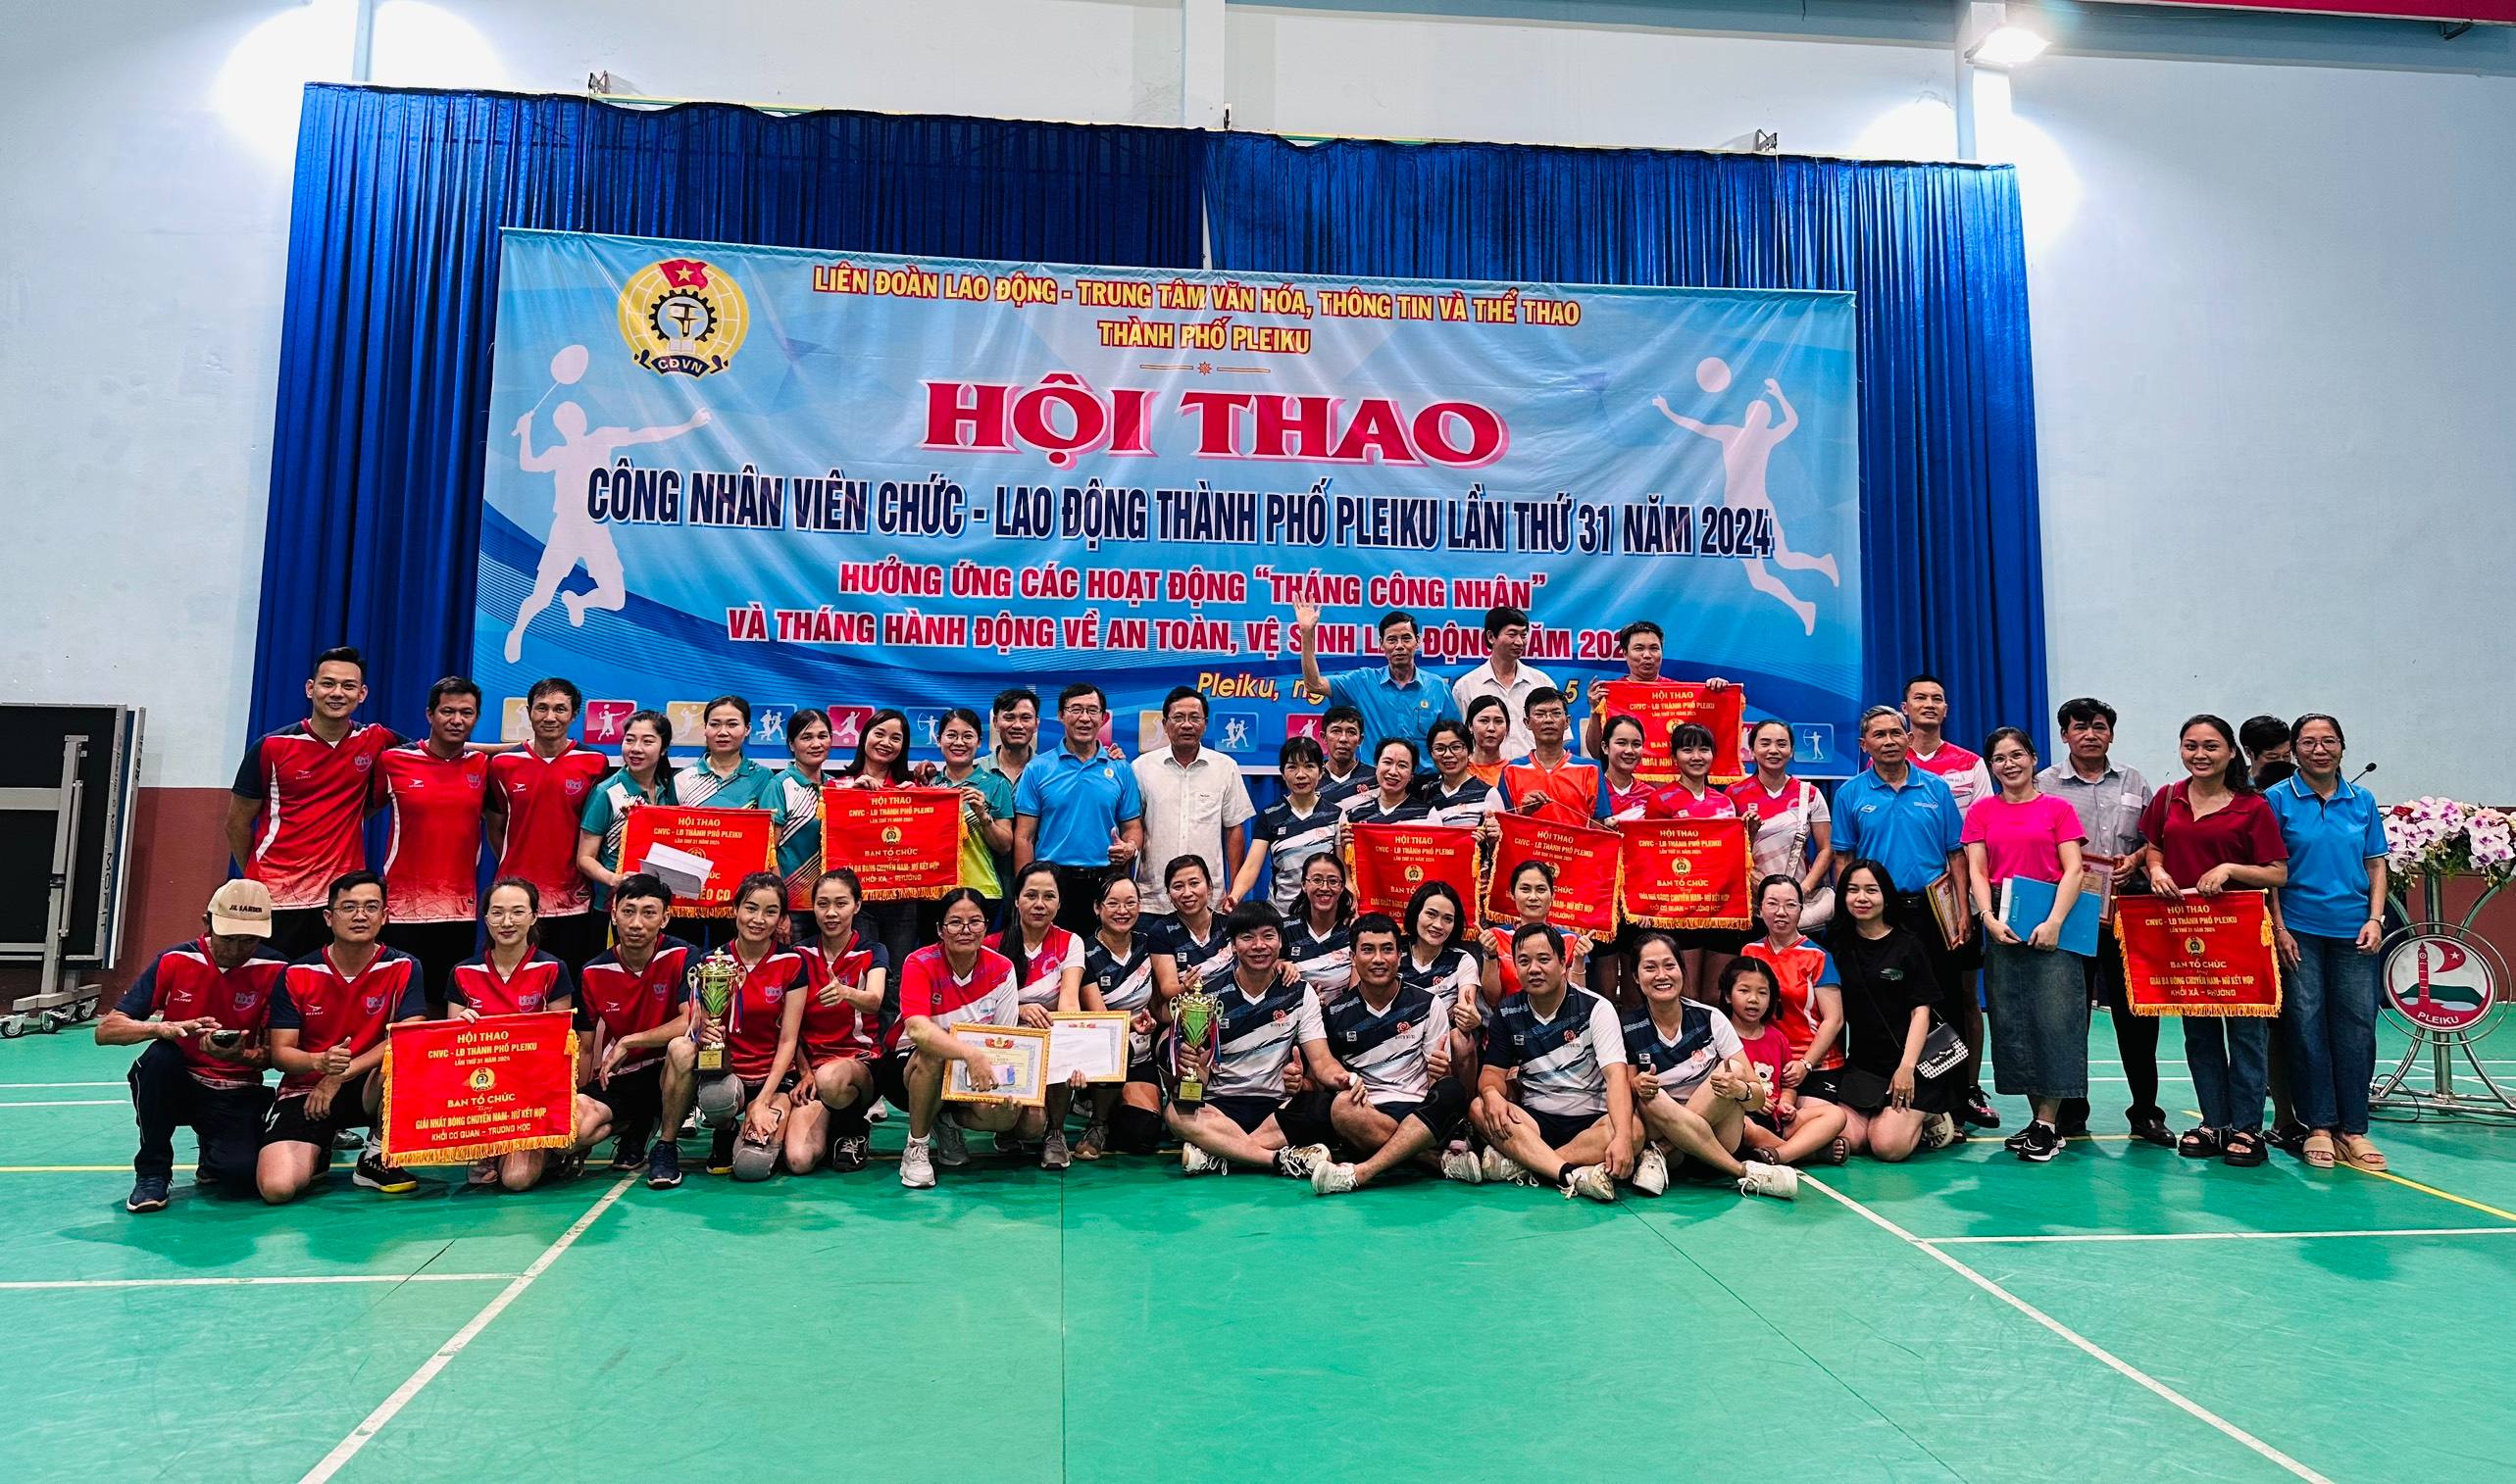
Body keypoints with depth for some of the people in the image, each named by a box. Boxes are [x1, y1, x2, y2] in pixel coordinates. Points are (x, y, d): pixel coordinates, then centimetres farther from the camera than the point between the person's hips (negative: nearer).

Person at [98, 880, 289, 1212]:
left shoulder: (275, 970, -9)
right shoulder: (174, 961, -8)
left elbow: (275, 1054, -5)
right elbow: (105, 1031, -10)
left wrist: (240, 1055, -29)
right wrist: (165, 1028, -30)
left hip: (236, 1094, -1)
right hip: (176, 1084, 1)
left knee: (242, 1175, -27)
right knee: (159, 1057, -34)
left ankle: (213, 1154, 14)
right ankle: (151, 1172, -12)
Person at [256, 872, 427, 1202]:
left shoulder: (403, 969, -6)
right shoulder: (296, 975, -3)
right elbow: (280, 1053, -5)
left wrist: (340, 1075, -22)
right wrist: (319, 1062, -28)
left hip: (367, 1089, 0)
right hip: (304, 1091, 0)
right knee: (277, 1187, -24)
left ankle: (377, 1159, -10)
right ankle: (317, 1153, 15)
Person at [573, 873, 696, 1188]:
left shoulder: (682, 957, -12)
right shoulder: (593, 972, -1)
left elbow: (692, 1022, -25)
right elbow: (585, 1047, 7)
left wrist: (628, 1042, -21)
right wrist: (579, 1102, 1)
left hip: (669, 1072, -3)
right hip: (619, 1079, 3)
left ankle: (666, 1147, -14)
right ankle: (636, 1125, 10)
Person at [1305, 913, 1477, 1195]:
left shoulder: (1428, 1005, 6)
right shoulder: (1337, 1014, 8)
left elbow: (1439, 1076, 6)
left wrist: (1440, 1072, -19)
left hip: (1420, 1116, 0)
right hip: (1365, 1115, 0)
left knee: (1451, 1091, -32)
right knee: (1340, 1106, -33)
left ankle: (1359, 1172, -37)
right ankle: (1440, 1159, -23)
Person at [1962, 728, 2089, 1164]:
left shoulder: (2058, 809, 5)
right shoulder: (1982, 811, 11)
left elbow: (2073, 871, -3)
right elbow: (1977, 871, 4)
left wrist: (2054, 923, -15)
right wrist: (1989, 918, -11)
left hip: (2050, 922, -3)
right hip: (2002, 925, 3)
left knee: (2054, 1016, -6)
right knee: (2011, 1019, 4)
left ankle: (2048, 1124, -3)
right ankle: (2037, 1116, 13)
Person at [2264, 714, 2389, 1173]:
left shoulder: (2362, 801, 9)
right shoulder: (2277, 799, -1)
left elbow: (2375, 865, 11)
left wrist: (2375, 919, -1)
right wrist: (2278, 927, -8)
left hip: (2354, 931, 3)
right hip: (2299, 929, -3)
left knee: (2357, 1026, 3)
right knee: (2306, 1024, 0)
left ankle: (2353, 1129, 12)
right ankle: (2319, 1127, 9)